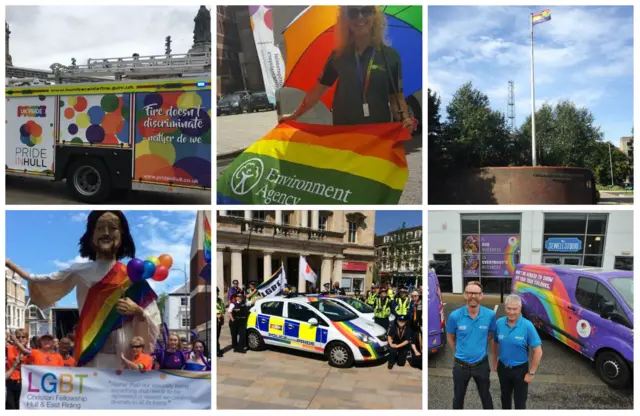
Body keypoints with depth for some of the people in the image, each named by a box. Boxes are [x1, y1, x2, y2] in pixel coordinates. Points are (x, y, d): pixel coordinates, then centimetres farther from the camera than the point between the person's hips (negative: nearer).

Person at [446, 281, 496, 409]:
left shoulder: (490, 315, -14)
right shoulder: (455, 316, -18)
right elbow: (450, 337, 1)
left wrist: (480, 347, 5)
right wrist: (459, 352, 3)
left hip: (481, 364, 1)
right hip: (460, 365, -1)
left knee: (485, 396, 23)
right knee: (458, 397, 19)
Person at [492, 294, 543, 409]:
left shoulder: (527, 326, -21)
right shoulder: (499, 323, -11)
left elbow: (538, 352, -16)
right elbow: (495, 343, 5)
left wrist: (531, 373, -14)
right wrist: (495, 362, 8)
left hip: (520, 369, -3)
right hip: (503, 368, 3)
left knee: (520, 402, 11)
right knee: (505, 397, 25)